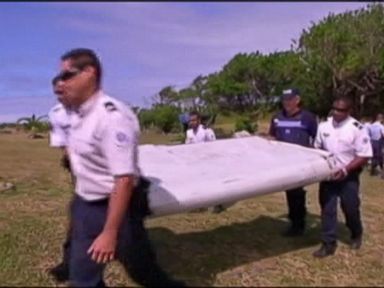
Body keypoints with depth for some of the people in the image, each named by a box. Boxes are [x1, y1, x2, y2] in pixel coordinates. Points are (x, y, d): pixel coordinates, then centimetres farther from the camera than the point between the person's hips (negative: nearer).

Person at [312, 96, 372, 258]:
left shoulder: (357, 129, -14)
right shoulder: (324, 126, 0)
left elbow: (364, 156, -15)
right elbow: (317, 148, 12)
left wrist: (345, 170, -23)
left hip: (348, 177, -3)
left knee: (350, 209, 10)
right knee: (327, 209, 5)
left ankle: (356, 235, 40)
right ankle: (328, 244, 14)